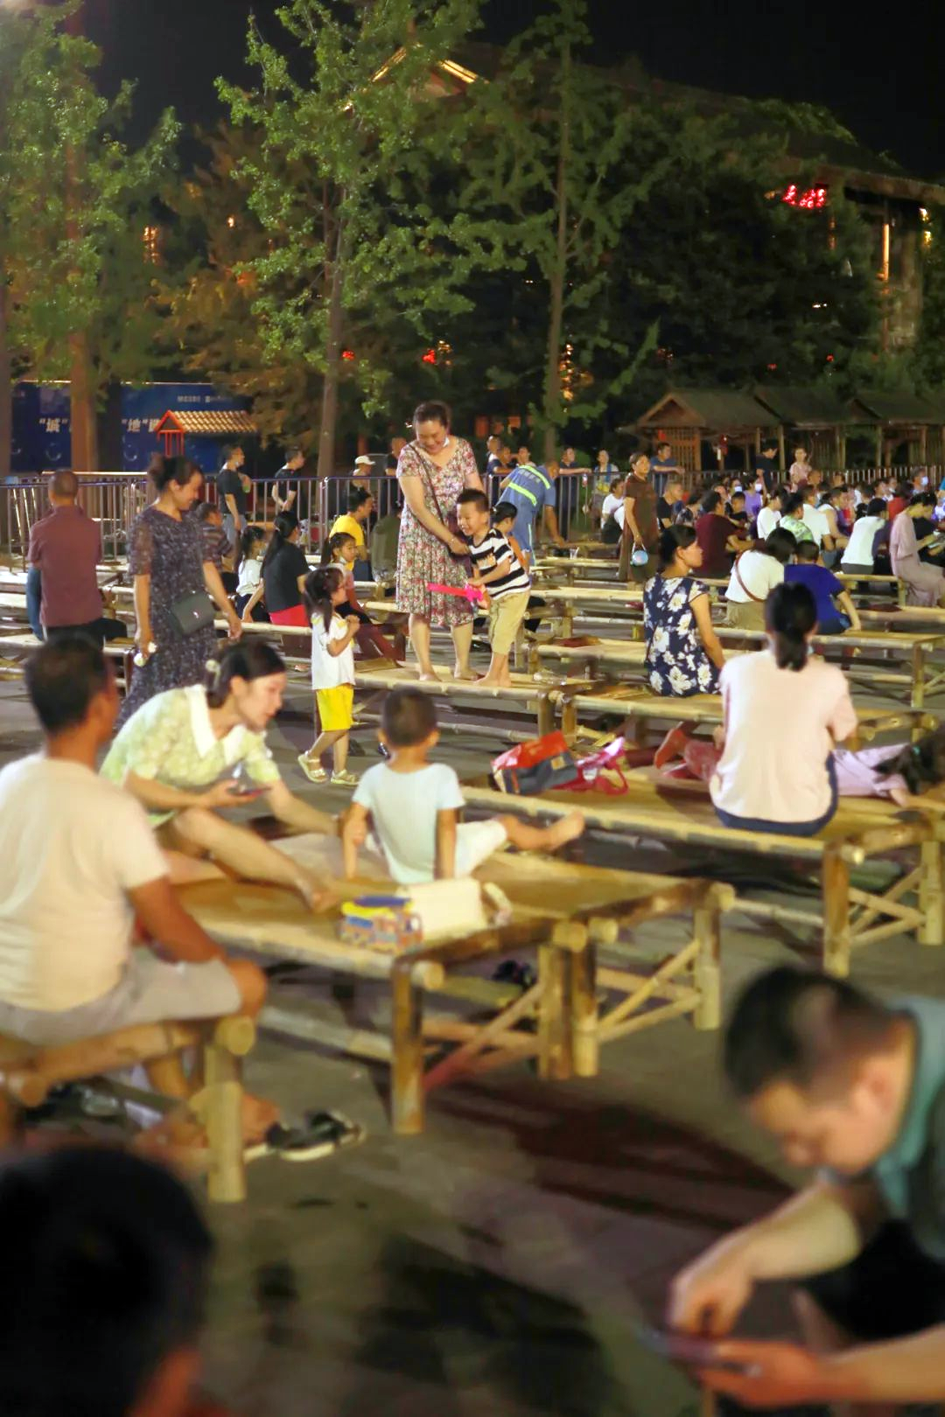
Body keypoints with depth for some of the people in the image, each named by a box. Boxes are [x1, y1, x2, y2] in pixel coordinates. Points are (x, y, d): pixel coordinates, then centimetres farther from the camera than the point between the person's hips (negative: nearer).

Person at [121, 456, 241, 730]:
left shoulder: (190, 523, 9)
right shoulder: (145, 525, -11)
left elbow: (206, 568, 13)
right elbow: (141, 581, -14)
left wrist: (230, 612, 14)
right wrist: (144, 630, -18)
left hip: (197, 622, 7)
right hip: (166, 624, -6)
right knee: (165, 693, 0)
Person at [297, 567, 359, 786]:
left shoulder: (334, 617, 15)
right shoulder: (322, 619, -15)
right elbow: (335, 648, -19)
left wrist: (348, 624, 10)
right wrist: (351, 631, -9)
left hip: (343, 678, 10)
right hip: (330, 680, -10)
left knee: (344, 727, 8)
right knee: (338, 726, -10)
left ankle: (340, 772, 12)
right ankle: (311, 757, 9)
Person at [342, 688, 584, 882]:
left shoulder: (373, 777, -16)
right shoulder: (442, 776, -24)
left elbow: (352, 824, -14)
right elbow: (446, 827, -27)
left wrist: (350, 873, -4)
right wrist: (448, 877, -22)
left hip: (401, 875, 3)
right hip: (446, 865, -2)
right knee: (507, 823, 19)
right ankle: (551, 837, 49)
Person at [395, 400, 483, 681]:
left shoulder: (462, 448, -1)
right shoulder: (410, 455, -11)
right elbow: (417, 506, -16)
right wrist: (449, 539, -20)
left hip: (460, 536, 3)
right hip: (422, 538, -3)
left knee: (463, 601, 4)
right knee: (421, 603, -3)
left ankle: (462, 666, 13)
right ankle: (425, 668, 5)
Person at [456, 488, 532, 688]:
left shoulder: (495, 538, -24)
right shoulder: (471, 543, 1)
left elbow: (505, 567, -29)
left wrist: (481, 581, -26)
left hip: (515, 591, -9)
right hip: (496, 595, 9)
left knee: (502, 632, -9)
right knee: (495, 635, 11)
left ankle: (493, 677, -5)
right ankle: (503, 676, 18)